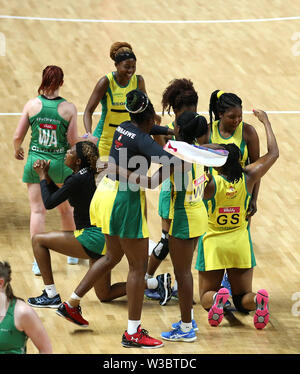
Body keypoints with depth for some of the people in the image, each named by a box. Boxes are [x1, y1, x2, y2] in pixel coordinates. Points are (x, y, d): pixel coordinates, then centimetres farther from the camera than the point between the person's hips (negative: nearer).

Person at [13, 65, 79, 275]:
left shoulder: (32, 105, -8)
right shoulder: (69, 108, -10)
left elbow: (18, 136, -3)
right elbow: (73, 142, -7)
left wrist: (17, 150, 18)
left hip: (35, 161, 0)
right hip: (60, 163, 0)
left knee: (37, 211, 3)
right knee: (66, 209, 19)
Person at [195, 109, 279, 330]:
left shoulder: (211, 183, -19)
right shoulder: (248, 178, -10)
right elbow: (273, 153, 3)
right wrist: (266, 122, 13)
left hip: (213, 244, -2)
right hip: (240, 244, 3)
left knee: (206, 297, 13)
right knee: (243, 299, 13)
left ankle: (216, 298, -24)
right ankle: (258, 300, -24)